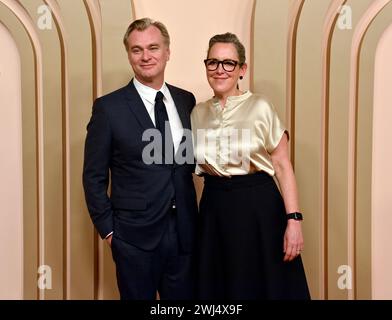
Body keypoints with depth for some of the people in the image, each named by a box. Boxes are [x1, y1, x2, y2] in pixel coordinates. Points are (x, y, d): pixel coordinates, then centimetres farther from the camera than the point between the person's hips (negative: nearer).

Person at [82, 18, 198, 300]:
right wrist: (108, 229, -5)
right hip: (135, 235, -3)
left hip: (184, 230, 4)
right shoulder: (108, 107, -8)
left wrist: (202, 159, -2)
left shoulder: (186, 100, 4)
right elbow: (94, 176, -4)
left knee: (183, 297, 16)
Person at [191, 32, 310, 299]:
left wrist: (293, 219, -15)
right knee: (219, 287, 15)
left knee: (264, 285, 8)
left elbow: (282, 165, -8)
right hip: (214, 209, 4)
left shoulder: (260, 107, -6)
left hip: (258, 206, -4)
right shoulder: (198, 113, 6)